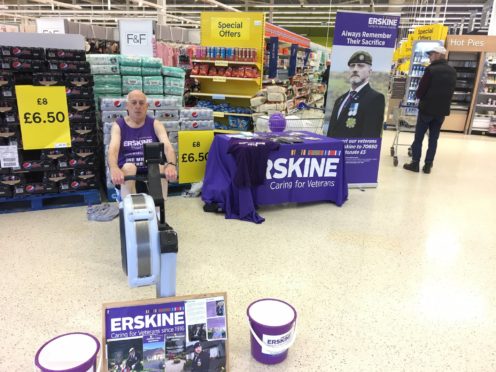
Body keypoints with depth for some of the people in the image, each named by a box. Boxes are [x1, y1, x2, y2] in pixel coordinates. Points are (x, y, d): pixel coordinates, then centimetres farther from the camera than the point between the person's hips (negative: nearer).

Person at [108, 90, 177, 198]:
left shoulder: (155, 124, -1)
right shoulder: (118, 125, -2)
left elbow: (167, 146, -18)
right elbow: (113, 149, -21)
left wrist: (171, 165, -42)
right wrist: (114, 168, -44)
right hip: (126, 170, 0)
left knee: (161, 167, -30)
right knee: (129, 167, -32)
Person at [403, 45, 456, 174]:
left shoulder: (431, 69, -15)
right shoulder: (452, 72, 7)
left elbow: (421, 90, -12)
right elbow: (451, 91, 13)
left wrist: (419, 95, 8)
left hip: (427, 108, -6)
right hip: (442, 110, 6)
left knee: (418, 137, 5)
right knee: (433, 138, 10)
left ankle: (415, 163, 8)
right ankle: (428, 165, 12)